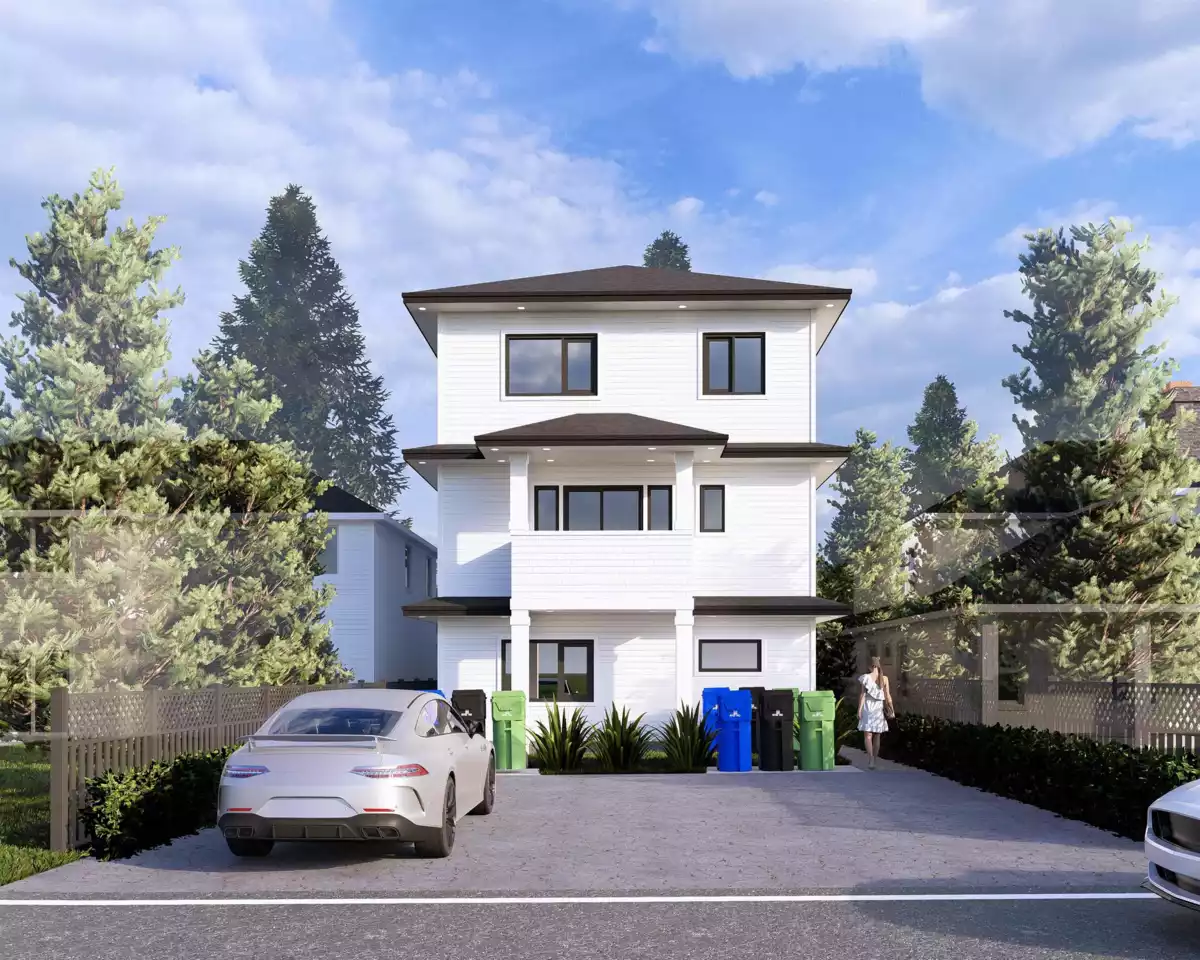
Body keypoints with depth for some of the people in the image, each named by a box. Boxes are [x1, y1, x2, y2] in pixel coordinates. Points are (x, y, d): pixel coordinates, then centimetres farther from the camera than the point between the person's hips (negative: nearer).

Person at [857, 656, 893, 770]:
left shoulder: (865, 678, -7)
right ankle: (873, 761, 15)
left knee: (868, 736, -3)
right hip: (879, 709, 3)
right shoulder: (884, 679, 1)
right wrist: (892, 709, 8)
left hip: (868, 708, -3)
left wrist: (859, 710, -4)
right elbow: (888, 696, 1)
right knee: (877, 737, 12)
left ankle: (871, 761, -19)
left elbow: (862, 695, -8)